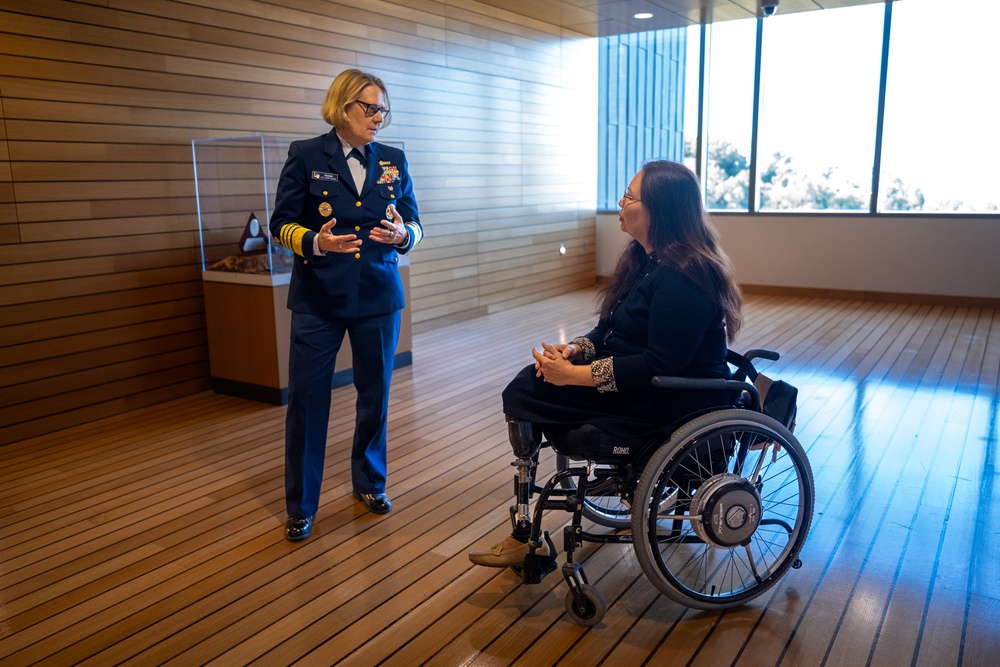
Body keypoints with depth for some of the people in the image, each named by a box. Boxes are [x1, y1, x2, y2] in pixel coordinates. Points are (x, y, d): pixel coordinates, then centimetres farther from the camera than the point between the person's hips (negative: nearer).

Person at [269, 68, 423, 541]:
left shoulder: (393, 161, 7)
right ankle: (300, 507, 17)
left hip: (379, 296, 3)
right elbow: (281, 224, -3)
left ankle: (370, 482, 35)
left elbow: (415, 226, 6)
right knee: (307, 400, 0)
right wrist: (317, 243, -23)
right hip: (318, 299, -3)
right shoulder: (306, 156, -2)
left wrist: (402, 233, -18)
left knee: (375, 395, 12)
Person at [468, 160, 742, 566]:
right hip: (649, 377, 10)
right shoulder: (646, 258, 8)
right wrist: (575, 349, -6)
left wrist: (573, 374, -23)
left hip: (671, 399, -10)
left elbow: (659, 367, -26)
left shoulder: (682, 277, -23)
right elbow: (611, 331, 13)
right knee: (528, 382, 0)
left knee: (524, 393, -12)